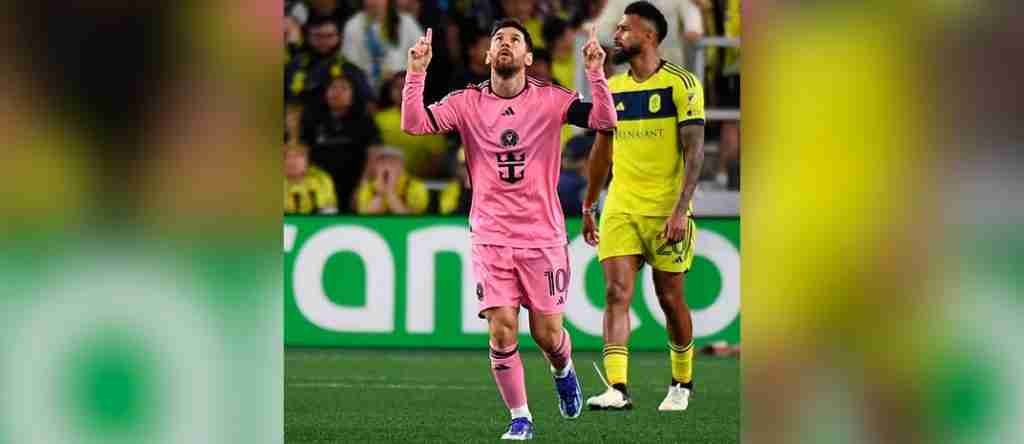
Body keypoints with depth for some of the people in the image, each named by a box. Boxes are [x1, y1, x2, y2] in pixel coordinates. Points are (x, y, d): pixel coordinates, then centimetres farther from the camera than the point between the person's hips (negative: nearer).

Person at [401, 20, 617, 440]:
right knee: (502, 331, -9)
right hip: (491, 237, 0)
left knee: (547, 334, 4)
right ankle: (520, 419, 6)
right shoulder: (467, 103, 0)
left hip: (543, 235, 0)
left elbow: (604, 120, -13)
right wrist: (416, 72, -20)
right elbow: (414, 123, -10)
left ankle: (563, 371, 40)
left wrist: (596, 74, -25)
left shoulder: (550, 100, -2)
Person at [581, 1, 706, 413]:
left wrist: (681, 210, -19)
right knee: (616, 292, -11)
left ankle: (682, 384, 25)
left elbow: (694, 151, -11)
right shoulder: (612, 89, 10)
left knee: (670, 298, 5)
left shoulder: (681, 84, -7)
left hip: (667, 209, -4)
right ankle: (617, 389, -18)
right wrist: (587, 207, 18)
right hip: (620, 208, 4)